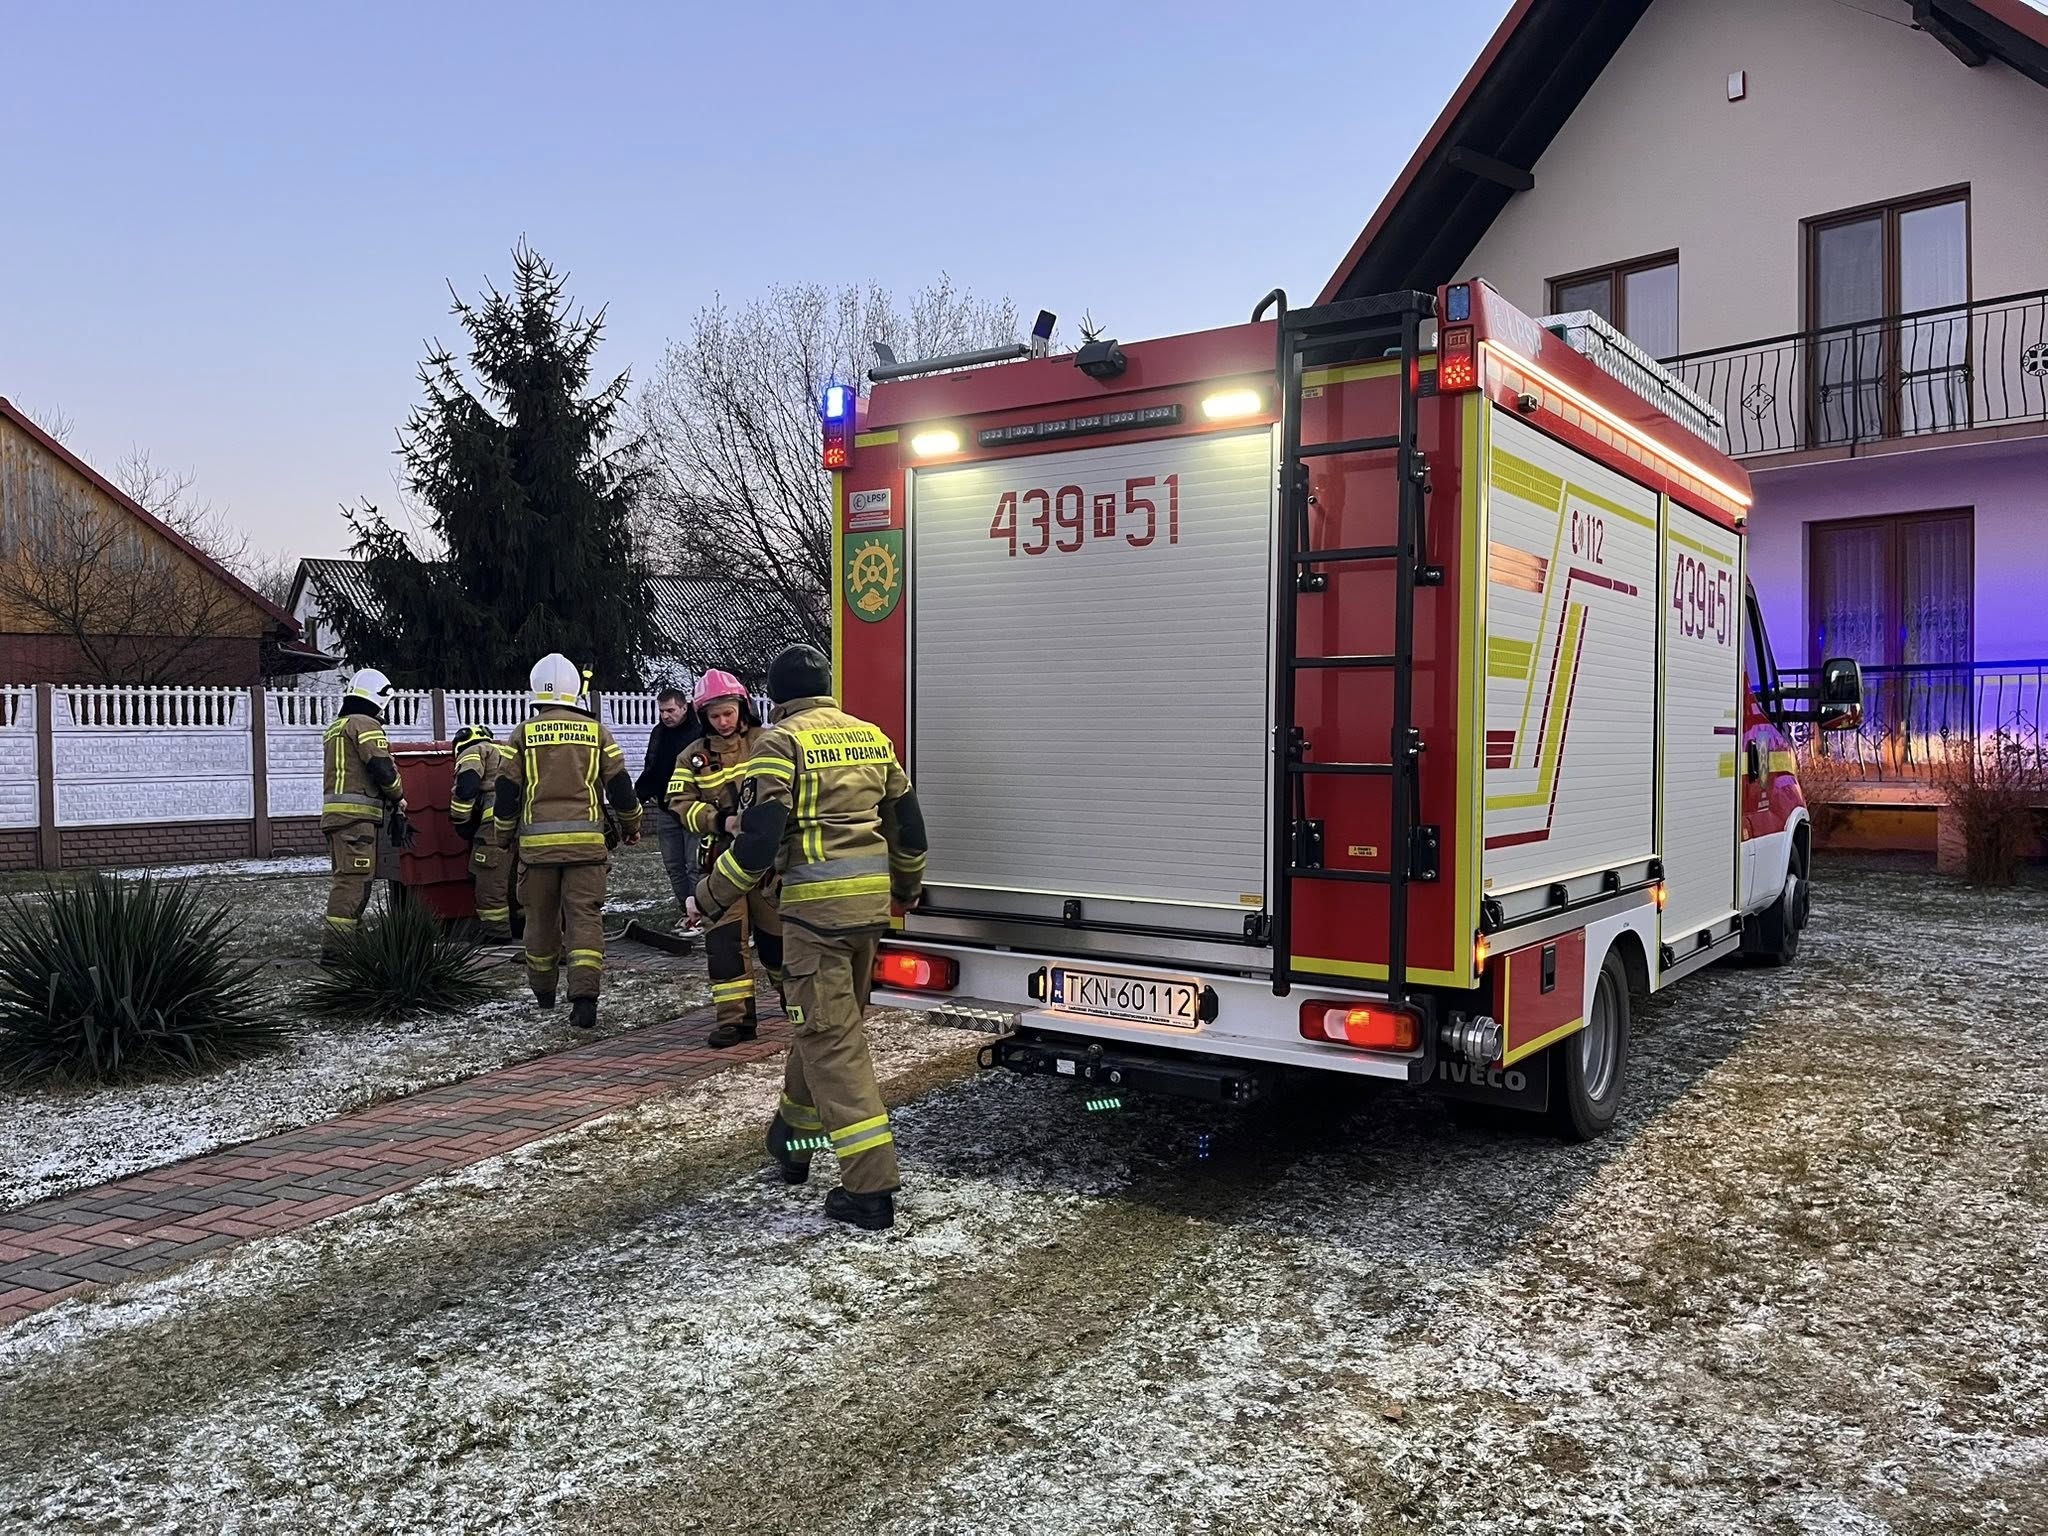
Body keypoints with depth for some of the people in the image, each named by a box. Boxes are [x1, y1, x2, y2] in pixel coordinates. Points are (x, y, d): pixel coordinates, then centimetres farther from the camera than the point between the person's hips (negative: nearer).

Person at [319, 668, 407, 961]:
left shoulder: (335, 728, 26)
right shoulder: (366, 725, -6)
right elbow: (383, 769, -14)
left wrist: (389, 804, 19)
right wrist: (398, 801, 2)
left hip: (334, 814, 10)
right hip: (356, 815, -10)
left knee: (346, 878, 15)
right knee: (353, 879, -11)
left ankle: (342, 940, 18)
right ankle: (335, 947, -15)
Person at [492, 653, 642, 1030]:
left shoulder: (524, 734, 4)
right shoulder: (595, 730, 3)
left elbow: (506, 789, 5)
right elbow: (620, 784, 5)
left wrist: (505, 831, 21)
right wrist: (631, 824, 21)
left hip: (537, 842, 1)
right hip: (586, 840, -1)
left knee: (541, 918, 15)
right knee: (585, 917, -2)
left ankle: (543, 991, 32)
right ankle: (584, 996, -16)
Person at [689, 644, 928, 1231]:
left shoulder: (781, 742, -7)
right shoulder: (871, 737, 13)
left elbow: (761, 837, -14)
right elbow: (908, 824, 17)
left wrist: (709, 899, -2)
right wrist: (906, 889, 34)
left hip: (817, 902, -7)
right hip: (872, 899, 7)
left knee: (828, 1035, -3)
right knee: (829, 1020, 21)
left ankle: (871, 1186, -6)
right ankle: (792, 1137, 40)